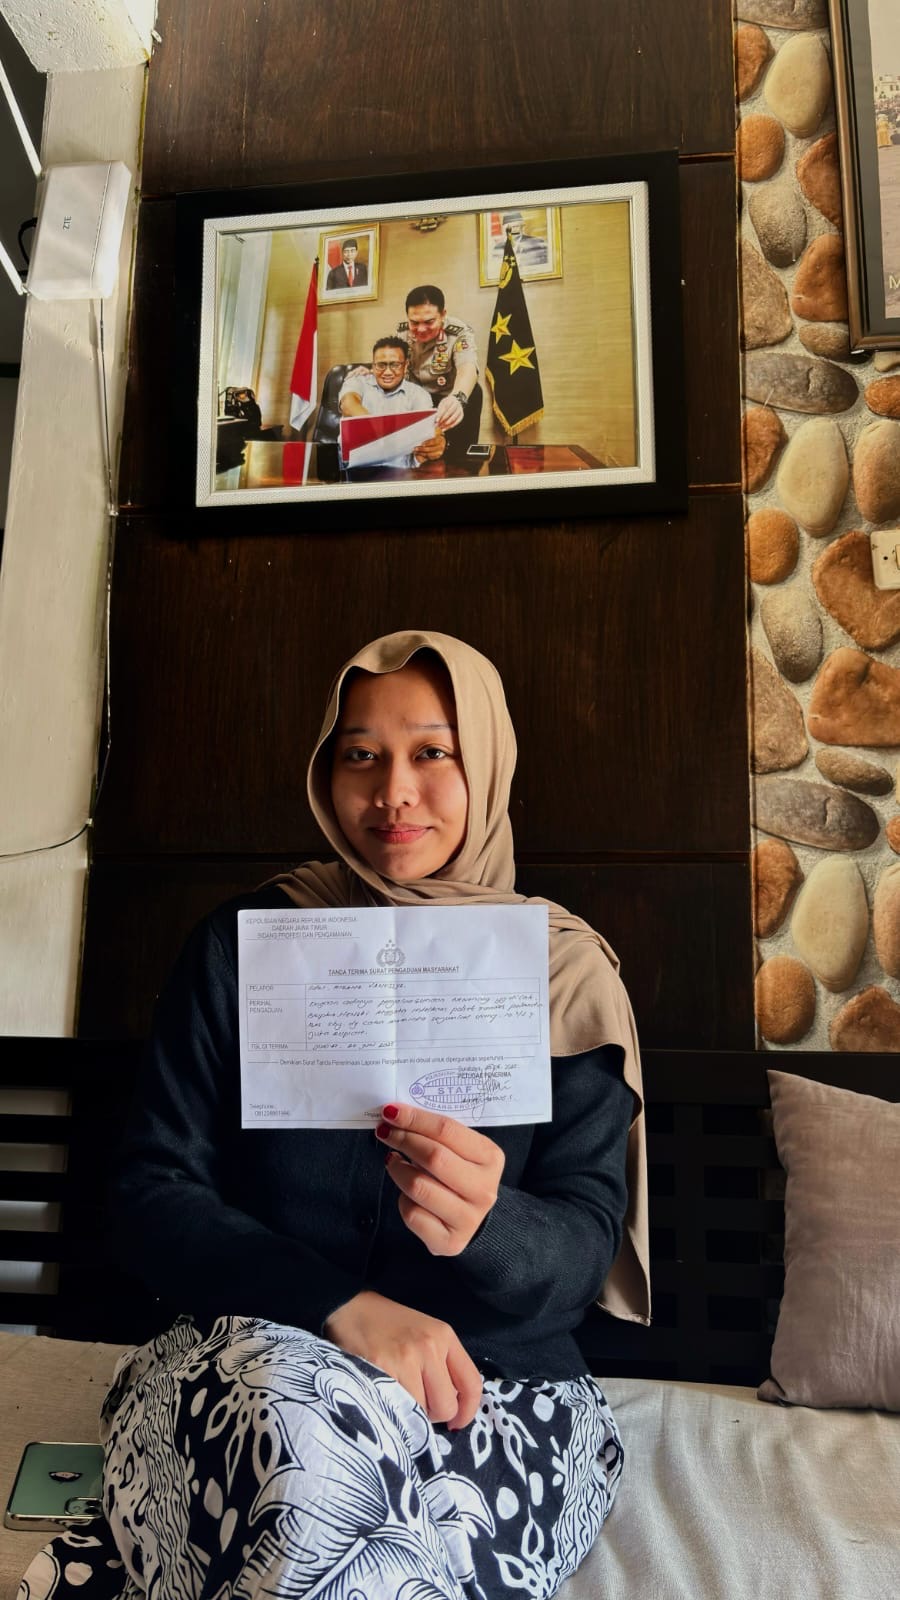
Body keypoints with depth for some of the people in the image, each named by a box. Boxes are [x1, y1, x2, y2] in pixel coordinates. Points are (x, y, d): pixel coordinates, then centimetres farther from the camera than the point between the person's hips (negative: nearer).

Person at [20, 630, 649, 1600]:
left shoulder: (565, 971, -1)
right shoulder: (241, 945, 0)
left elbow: (586, 1240, -5)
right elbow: (152, 1196, -4)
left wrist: (486, 1225, -30)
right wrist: (343, 1305, -20)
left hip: (500, 1389, 1)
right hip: (258, 1358, 0)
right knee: (308, 1427, -36)